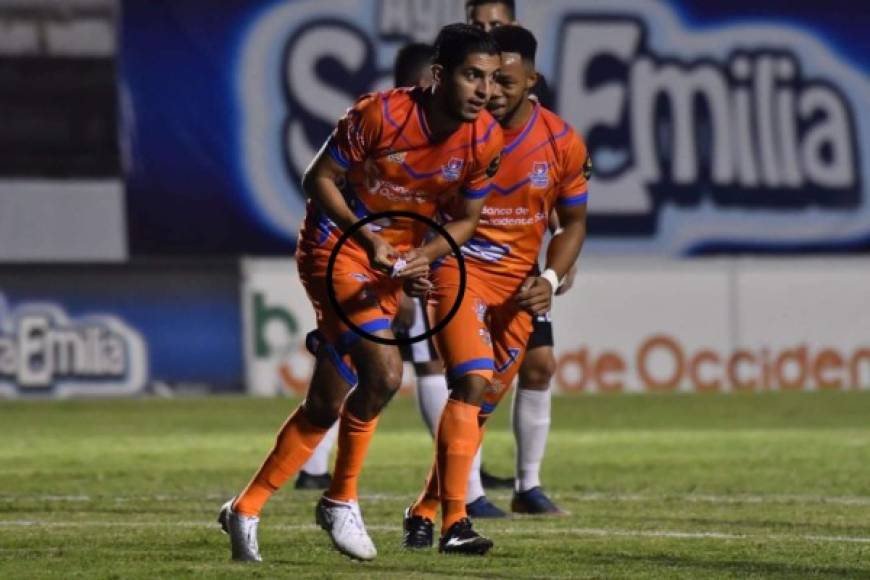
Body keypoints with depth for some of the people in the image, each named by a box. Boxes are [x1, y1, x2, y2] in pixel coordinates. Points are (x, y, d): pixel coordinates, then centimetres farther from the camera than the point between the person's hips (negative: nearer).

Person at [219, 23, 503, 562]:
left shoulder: (486, 140, -9)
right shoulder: (379, 114, -24)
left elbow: (467, 218, 4)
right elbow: (319, 179, -14)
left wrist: (426, 253, -15)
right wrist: (366, 236, -26)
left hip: (397, 257, 6)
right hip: (336, 247, -6)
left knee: (326, 405, 9)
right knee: (384, 372, -24)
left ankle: (246, 510, 22)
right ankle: (342, 500, -3)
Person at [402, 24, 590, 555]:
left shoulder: (563, 144, -5)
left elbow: (574, 222, 7)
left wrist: (551, 279, -8)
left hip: (518, 285, 3)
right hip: (459, 267, -3)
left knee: (481, 406, 7)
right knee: (473, 382, -23)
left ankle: (425, 512, 25)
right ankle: (454, 521, -27)